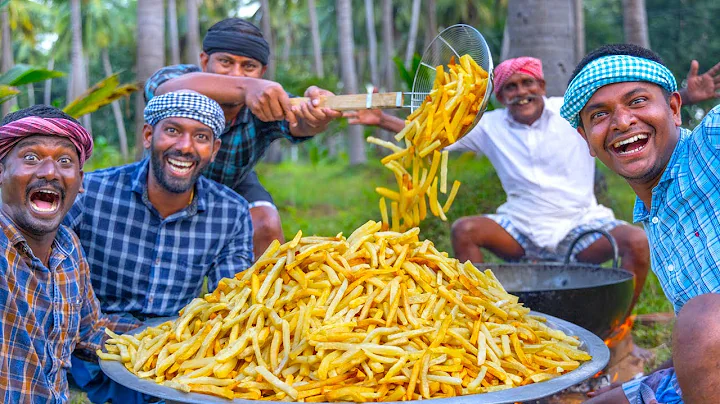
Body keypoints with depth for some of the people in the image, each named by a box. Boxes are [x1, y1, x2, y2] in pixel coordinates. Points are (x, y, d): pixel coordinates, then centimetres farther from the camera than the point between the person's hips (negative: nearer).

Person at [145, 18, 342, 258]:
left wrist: (318, 114, -75)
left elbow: (300, 124, -49)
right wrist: (244, 87, -76)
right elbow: (177, 88, -57)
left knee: (266, 227, -22)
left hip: (235, 185, 0)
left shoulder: (267, 101, -28)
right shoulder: (171, 78, -32)